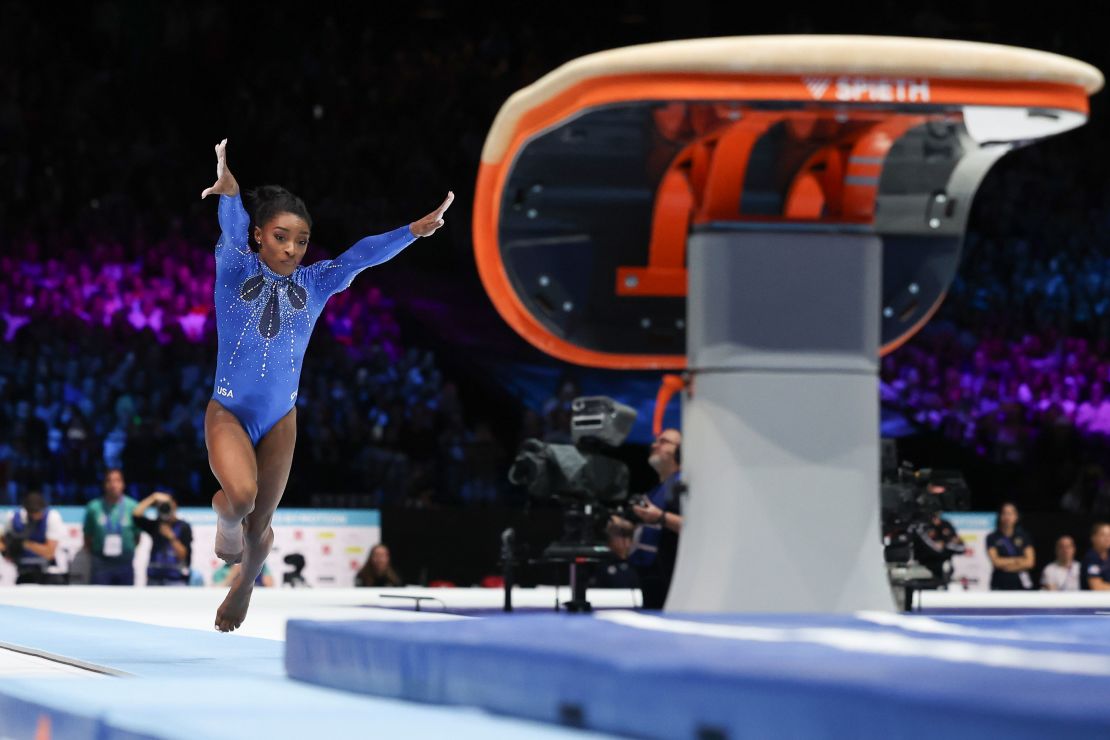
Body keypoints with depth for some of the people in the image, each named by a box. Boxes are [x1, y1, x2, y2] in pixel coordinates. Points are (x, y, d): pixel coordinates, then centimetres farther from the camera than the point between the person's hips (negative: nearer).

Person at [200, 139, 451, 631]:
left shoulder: (314, 283, -2)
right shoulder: (235, 270, -9)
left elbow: (362, 255, -14)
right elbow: (233, 232, -29)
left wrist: (416, 230, -29)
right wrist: (229, 194, -50)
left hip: (280, 421, 3)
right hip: (228, 411, -3)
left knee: (259, 527, 14)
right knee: (241, 495, -30)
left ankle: (244, 586, 46)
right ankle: (224, 517, 7)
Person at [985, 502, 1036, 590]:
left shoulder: (1023, 536, 9)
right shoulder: (992, 538, 4)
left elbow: (1030, 562, 1)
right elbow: (995, 561, -5)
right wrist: (1017, 560, 0)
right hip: (1000, 585, -1)